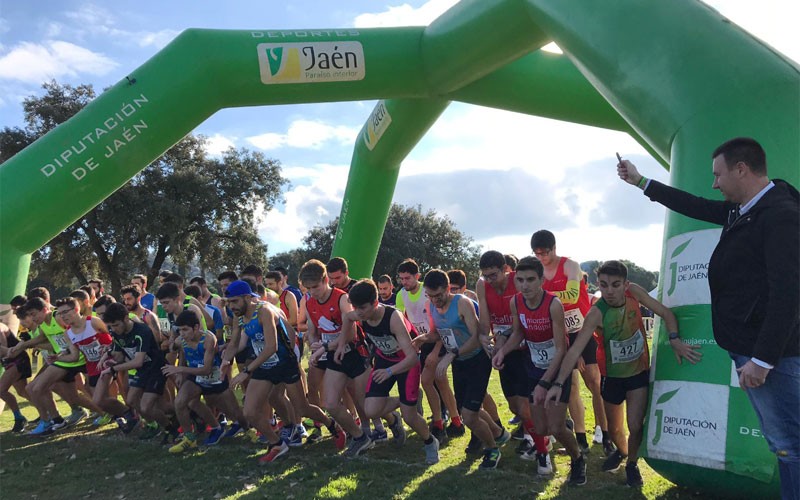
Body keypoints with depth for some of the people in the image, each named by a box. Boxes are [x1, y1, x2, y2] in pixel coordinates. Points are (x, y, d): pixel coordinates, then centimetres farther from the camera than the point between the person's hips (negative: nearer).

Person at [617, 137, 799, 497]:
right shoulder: (743, 211, 13)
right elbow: (697, 207, 28)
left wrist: (762, 359, -24)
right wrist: (641, 182, 33)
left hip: (771, 354, -9)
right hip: (750, 347, 9)